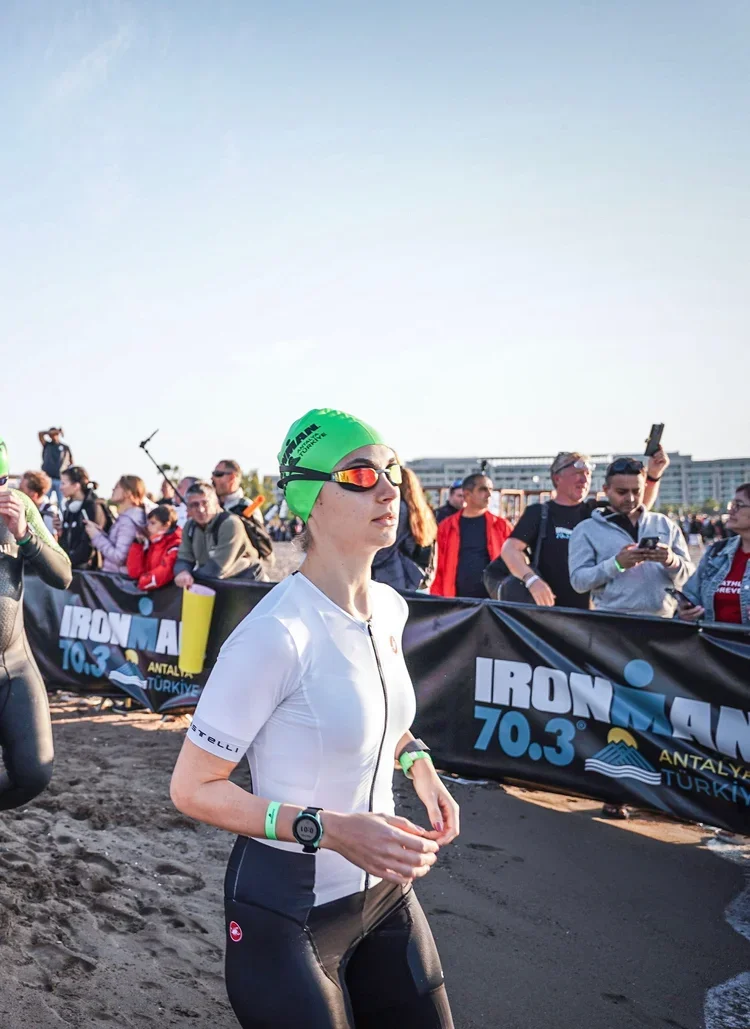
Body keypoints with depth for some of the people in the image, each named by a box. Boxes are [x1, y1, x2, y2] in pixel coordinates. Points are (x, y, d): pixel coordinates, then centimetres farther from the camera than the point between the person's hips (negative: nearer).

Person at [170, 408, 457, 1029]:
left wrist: (417, 759, -2)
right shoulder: (276, 634, -27)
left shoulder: (390, 609, -2)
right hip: (289, 911, -7)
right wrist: (327, 829, -28)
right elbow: (193, 788, -20)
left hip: (384, 886, 7)